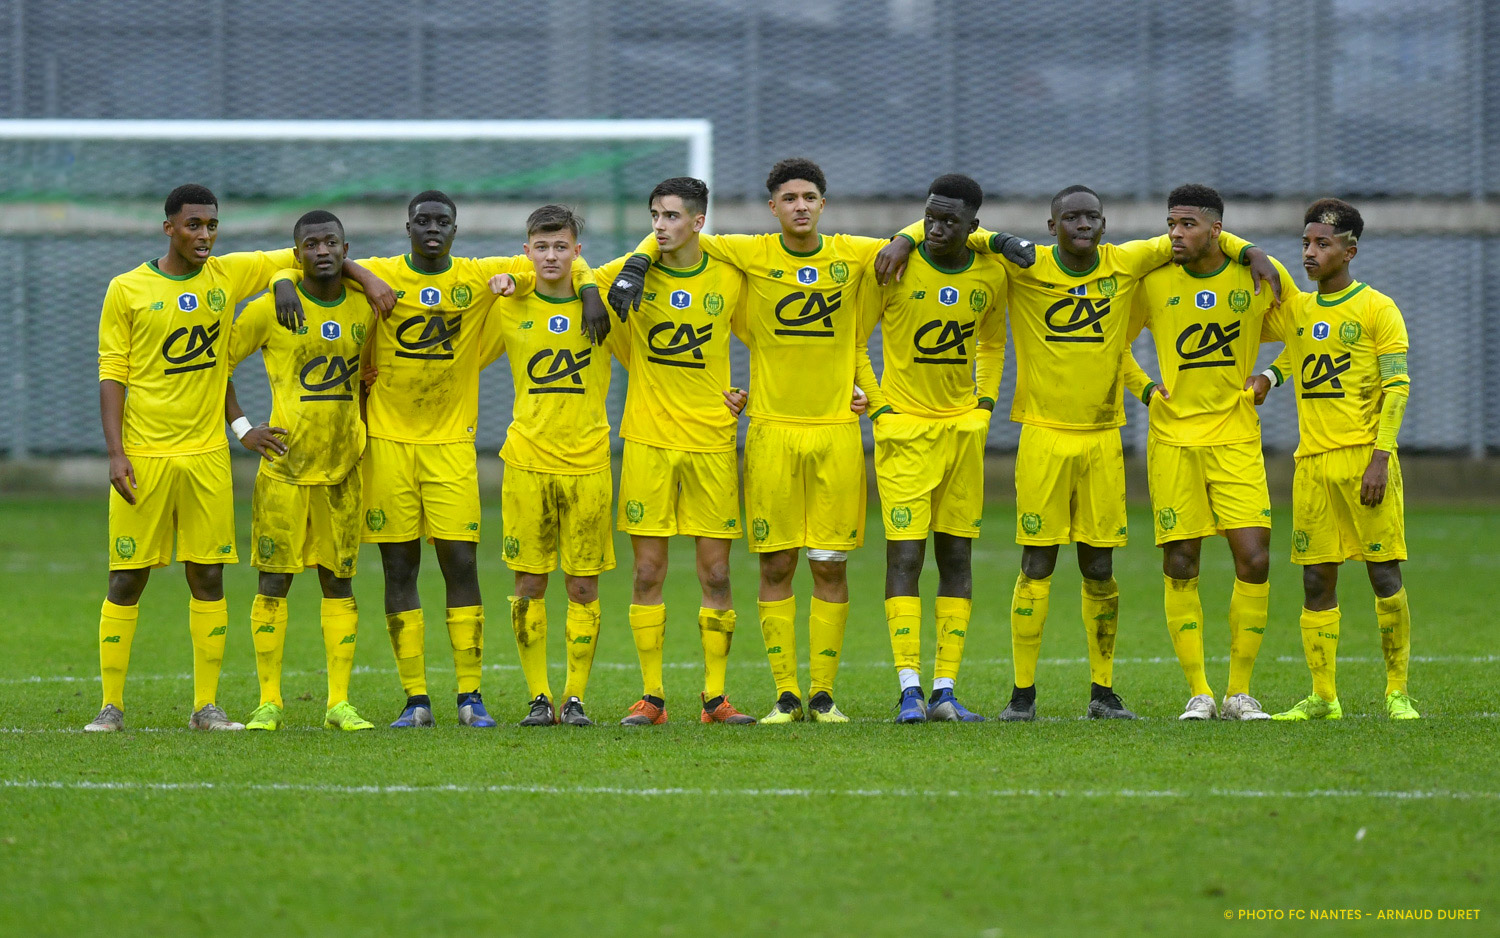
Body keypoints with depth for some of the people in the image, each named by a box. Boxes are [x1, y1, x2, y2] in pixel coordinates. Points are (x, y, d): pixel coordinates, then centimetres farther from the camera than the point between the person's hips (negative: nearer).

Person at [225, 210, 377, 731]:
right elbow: (220, 362, 3)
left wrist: (362, 425, 13)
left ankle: (340, 703, 8)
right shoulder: (271, 309, -4)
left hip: (342, 468, 3)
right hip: (284, 467, -3)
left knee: (339, 581, 5)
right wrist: (242, 427, -3)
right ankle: (269, 702, 3)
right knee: (275, 581, -2)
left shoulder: (365, 309, 7)